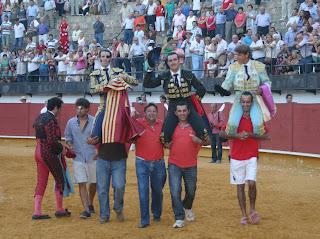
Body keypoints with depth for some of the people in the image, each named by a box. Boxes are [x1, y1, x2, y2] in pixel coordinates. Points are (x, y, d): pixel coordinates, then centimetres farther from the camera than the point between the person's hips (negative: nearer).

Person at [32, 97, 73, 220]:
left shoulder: (39, 117, 10)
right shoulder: (51, 120, -18)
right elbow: (52, 141, -25)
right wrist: (61, 148, -8)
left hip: (38, 151, 9)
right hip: (50, 153, -9)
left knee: (41, 182, 10)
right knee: (60, 179, 8)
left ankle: (37, 212, 8)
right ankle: (60, 210, 17)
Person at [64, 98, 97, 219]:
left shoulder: (94, 121, -5)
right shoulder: (71, 122, 2)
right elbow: (68, 137, 13)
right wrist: (70, 147, -8)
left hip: (92, 157, -1)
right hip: (78, 157, 1)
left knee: (93, 183, 12)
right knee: (81, 184, -6)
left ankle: (90, 204, 36)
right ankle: (86, 210, -5)